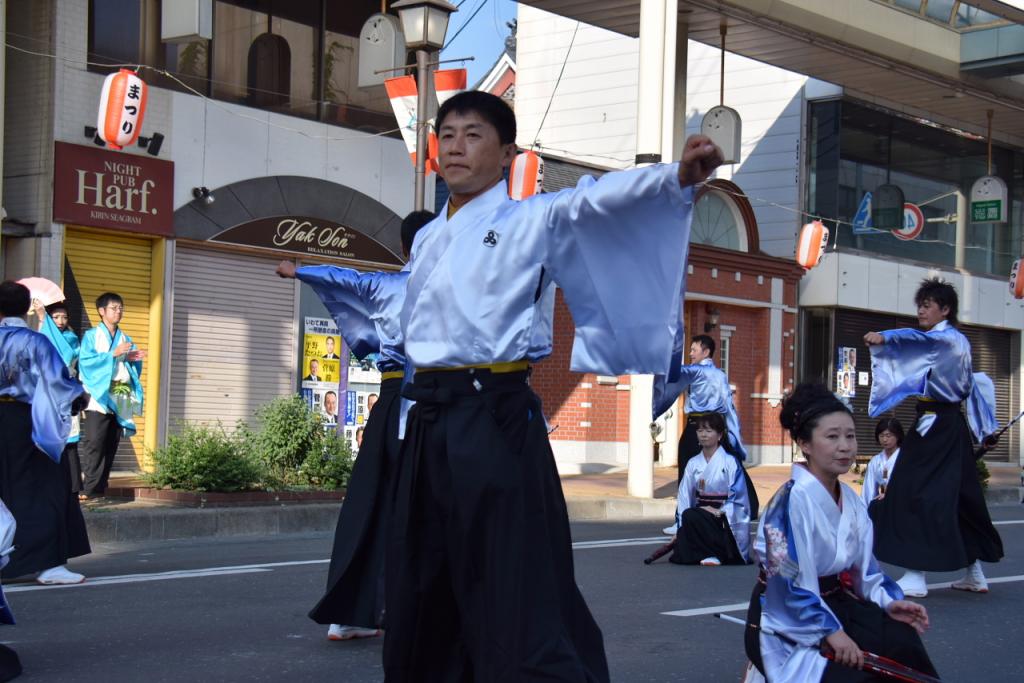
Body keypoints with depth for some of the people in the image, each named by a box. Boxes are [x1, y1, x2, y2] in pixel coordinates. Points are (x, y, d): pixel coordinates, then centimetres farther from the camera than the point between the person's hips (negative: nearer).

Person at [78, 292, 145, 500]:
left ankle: (100, 489, 8)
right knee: (94, 443, -11)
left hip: (120, 400, 5)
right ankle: (90, 489, -11)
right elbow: (85, 361, -11)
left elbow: (132, 368, 19)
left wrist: (134, 359, -4)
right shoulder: (91, 335, 3)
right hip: (98, 398, -5)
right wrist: (114, 354, -14)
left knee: (111, 444, 4)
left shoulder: (126, 339, 20)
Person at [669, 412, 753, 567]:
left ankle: (716, 554, -20)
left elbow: (737, 496, -9)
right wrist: (680, 528, -2)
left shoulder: (730, 462, -5)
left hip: (726, 518, -5)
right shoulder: (693, 464, 9)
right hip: (702, 513, 5)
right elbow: (684, 497, 6)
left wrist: (719, 511, -22)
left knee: (690, 515, -33)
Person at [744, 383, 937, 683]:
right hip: (787, 622, -7)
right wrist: (829, 630, -24)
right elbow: (788, 579, -23)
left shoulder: (851, 501, 5)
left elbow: (862, 564, 14)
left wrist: (888, 601, -3)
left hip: (834, 603, 7)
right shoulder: (793, 500, -21)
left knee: (902, 640, -14)